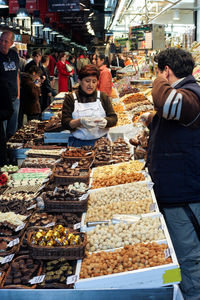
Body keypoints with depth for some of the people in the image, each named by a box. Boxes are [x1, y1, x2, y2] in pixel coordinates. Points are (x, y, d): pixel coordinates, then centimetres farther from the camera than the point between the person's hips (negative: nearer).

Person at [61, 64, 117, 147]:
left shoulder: (103, 97, 12)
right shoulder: (70, 98, 6)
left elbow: (114, 118, 9)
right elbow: (65, 123, -1)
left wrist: (105, 122, -14)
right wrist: (80, 121, -20)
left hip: (101, 141, 1)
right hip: (78, 143, -1)